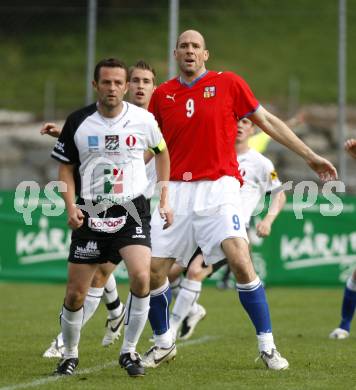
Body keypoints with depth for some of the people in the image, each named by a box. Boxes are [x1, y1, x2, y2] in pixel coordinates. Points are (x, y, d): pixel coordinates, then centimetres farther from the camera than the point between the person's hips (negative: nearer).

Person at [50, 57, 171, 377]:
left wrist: (164, 201, 11)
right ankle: (69, 354, 24)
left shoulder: (144, 120, -3)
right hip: (91, 213, 1)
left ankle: (129, 351, -5)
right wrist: (71, 207, -7)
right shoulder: (78, 122, -3)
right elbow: (66, 168, 8)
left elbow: (162, 152, 16)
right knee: (76, 293, 0)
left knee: (141, 278, -22)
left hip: (132, 211, -1)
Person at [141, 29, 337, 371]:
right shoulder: (162, 94, 9)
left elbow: (267, 121, 8)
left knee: (240, 261, -20)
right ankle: (163, 343, 21)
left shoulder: (228, 83, 3)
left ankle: (267, 345, -9)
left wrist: (309, 156, 7)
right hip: (176, 190, 3)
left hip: (218, 187, -3)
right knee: (153, 270, -2)